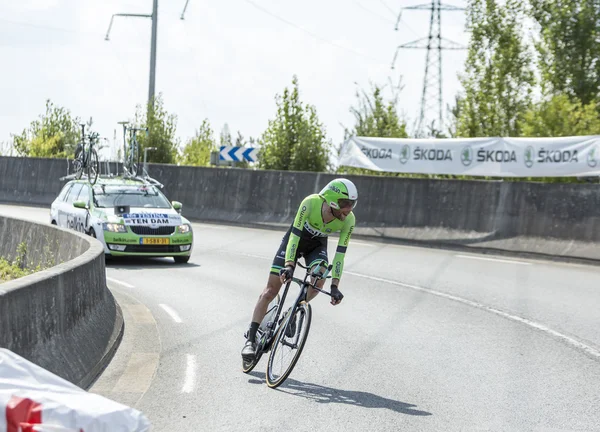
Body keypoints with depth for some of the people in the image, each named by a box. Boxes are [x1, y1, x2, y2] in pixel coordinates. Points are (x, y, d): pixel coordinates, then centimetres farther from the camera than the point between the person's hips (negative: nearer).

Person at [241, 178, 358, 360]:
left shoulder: (348, 220, -28)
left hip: (317, 246, 2)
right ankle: (250, 339, -3)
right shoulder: (311, 203, -36)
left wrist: (335, 285, -28)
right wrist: (289, 265, -45)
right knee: (271, 290, -8)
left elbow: (340, 253, -24)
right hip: (295, 239, -2)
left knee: (320, 279, -27)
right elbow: (295, 234, -34)